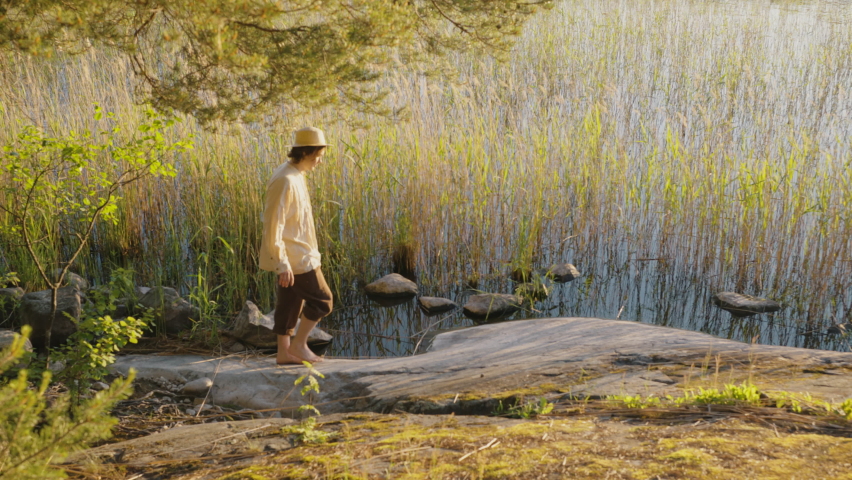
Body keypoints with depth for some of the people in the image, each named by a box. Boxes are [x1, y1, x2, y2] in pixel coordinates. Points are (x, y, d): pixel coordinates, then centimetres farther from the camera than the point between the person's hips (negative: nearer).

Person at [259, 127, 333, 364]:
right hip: (295, 257, -9)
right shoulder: (285, 181, -21)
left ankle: (284, 351, 21)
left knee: (291, 303, 14)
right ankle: (298, 344, 10)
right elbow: (273, 225, -23)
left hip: (296, 255, 9)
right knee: (321, 300, -1)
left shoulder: (295, 175, 10)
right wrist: (282, 263, -24)